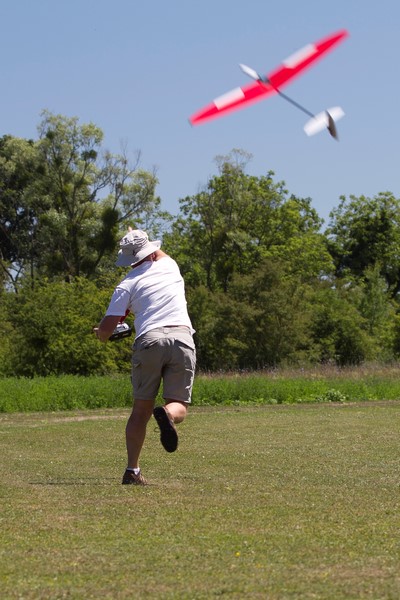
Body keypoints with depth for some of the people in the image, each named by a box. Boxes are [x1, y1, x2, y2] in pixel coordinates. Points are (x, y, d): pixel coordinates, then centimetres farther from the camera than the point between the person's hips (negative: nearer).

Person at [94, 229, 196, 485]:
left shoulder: (128, 284, 11)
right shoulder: (170, 265, 20)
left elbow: (105, 330, 7)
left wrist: (101, 333, 27)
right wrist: (143, 240, 57)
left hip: (149, 339, -1)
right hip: (182, 337, 1)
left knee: (141, 410, 8)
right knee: (179, 406, 2)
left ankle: (132, 471, 0)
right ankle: (167, 413, -36)